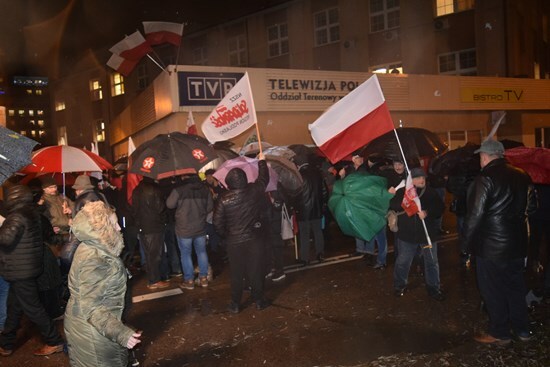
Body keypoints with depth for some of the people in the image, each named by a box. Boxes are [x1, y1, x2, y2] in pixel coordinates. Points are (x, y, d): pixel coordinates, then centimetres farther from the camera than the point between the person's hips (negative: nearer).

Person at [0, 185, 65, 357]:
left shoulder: (17, 216, -20)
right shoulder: (32, 212, 8)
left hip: (21, 270, -10)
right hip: (26, 268, 10)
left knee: (32, 308, 0)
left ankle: (54, 341, 8)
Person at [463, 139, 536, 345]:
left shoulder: (485, 179, -17)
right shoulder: (521, 176, 4)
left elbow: (475, 213, -19)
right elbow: (531, 206, 13)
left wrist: (469, 239, -6)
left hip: (491, 246, -7)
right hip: (517, 243, 7)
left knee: (493, 290, 6)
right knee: (515, 286, 19)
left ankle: (499, 333, 15)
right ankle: (522, 329, 29)